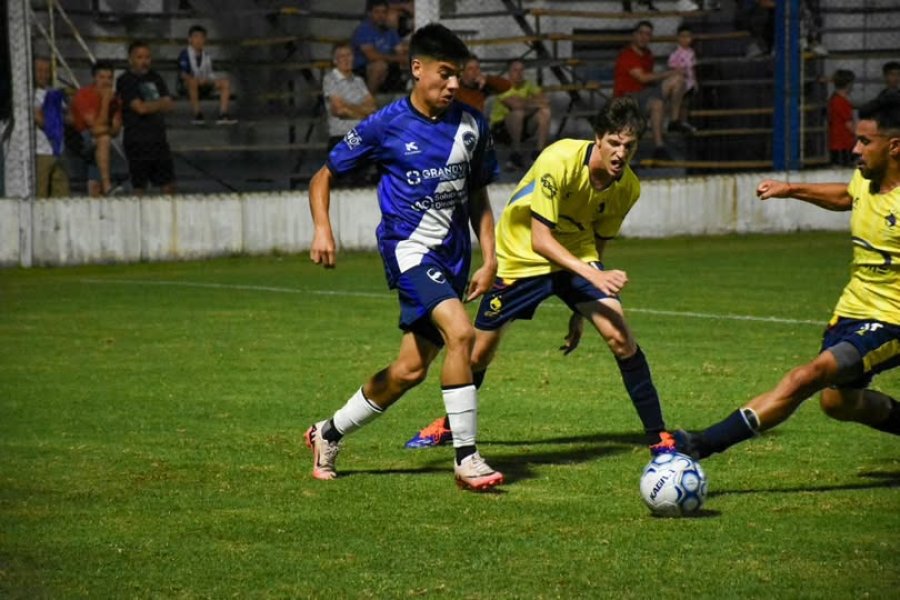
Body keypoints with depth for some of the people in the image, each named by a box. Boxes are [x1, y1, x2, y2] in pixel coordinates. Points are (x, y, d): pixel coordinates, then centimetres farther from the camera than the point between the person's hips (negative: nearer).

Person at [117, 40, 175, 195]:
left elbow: (168, 105, 6)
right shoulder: (125, 81, -5)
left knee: (168, 186, 6)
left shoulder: (155, 78, 14)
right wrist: (160, 103, 0)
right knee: (140, 188, -3)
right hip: (137, 141, -6)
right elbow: (140, 107, -14)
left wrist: (149, 106, -9)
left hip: (159, 139, 6)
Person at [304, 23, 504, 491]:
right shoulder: (385, 126, -6)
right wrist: (322, 229, -12)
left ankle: (329, 433, 29)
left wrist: (489, 260, 8)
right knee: (460, 332, -27)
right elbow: (324, 177, 4)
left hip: (453, 256, 5)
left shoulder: (472, 126, 5)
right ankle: (466, 458, -21)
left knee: (410, 370, 7)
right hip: (409, 247, -5)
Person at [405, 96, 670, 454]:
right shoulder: (560, 160, -30)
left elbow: (596, 242, 5)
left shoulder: (628, 187, -12)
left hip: (575, 257, 3)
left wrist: (582, 310, 8)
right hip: (521, 255, -3)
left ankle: (658, 436, -12)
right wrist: (592, 275, -41)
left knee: (619, 336, -20)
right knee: (479, 354, 7)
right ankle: (449, 424, 36)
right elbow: (540, 239, -30)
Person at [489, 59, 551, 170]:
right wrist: (534, 103, -19)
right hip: (500, 125, -6)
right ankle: (516, 153, -29)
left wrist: (524, 102, -20)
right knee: (518, 112, -36)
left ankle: (540, 150, -17)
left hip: (522, 125, 6)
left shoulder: (528, 85, 1)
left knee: (545, 111, -16)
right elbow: (515, 105, -33)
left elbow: (545, 101, -10)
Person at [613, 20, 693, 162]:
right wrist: (669, 73, -12)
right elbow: (642, 77, -19)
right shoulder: (626, 55, -14)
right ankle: (659, 147, -38)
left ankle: (674, 120, 4)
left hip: (644, 92, 9)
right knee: (657, 103, -38)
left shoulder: (647, 54, 14)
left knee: (677, 79, -3)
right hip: (627, 97, -9)